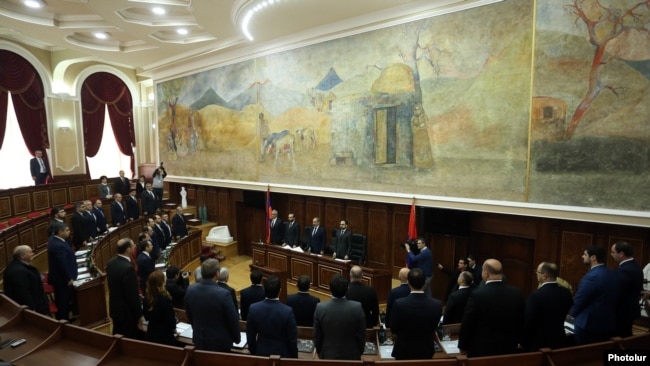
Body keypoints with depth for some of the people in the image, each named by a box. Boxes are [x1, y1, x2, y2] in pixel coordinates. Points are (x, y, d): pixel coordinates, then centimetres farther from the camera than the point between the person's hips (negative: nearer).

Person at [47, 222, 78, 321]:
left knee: (62, 301, 23)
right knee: (63, 302, 5)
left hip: (59, 277, 11)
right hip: (62, 279, -11)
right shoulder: (59, 246, -32)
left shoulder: (53, 239, 2)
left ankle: (64, 319, 36)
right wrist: (69, 279, -16)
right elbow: (63, 264, -28)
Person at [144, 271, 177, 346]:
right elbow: (171, 317, -17)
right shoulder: (165, 299, -25)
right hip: (165, 336, -6)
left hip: (150, 335, 6)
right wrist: (173, 328, 2)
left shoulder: (147, 297, -6)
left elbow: (146, 317, 8)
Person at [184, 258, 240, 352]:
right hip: (220, 342, -4)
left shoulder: (190, 290, -11)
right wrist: (237, 338, 2)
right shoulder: (223, 294, -27)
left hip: (199, 340, 4)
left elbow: (189, 316, 5)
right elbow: (233, 319, -16)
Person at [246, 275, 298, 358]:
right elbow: (292, 338, -14)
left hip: (261, 352, 3)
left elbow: (250, 335, -3)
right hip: (282, 353, -2)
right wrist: (294, 357, 2)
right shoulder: (288, 311, -25)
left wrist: (253, 352, 13)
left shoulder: (253, 308, -16)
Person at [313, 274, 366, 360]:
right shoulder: (357, 307, -20)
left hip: (328, 356, 1)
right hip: (351, 355, 0)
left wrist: (319, 353, 10)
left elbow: (317, 336, -6)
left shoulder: (320, 308, -18)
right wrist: (360, 352, 8)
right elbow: (362, 334, -8)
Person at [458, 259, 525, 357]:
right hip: (508, 349, 4)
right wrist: (515, 342, 19)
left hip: (481, 349, -4)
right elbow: (521, 322, 5)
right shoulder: (517, 293, -7)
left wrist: (463, 346, 2)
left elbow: (467, 323, -13)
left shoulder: (477, 294, -21)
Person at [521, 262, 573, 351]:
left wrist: (524, 342, -6)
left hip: (539, 343, -6)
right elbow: (564, 315, 10)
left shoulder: (536, 295, -25)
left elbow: (528, 322, -19)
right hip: (559, 341, 6)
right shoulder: (566, 293, -5)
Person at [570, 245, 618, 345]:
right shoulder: (612, 275, 5)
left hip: (588, 324, -8)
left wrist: (572, 313, 5)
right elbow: (610, 300, 13)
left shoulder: (591, 277, -23)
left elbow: (579, 301, -15)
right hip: (608, 324, 8)